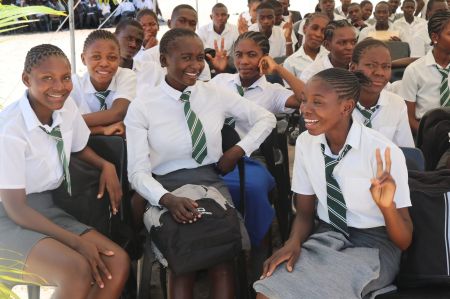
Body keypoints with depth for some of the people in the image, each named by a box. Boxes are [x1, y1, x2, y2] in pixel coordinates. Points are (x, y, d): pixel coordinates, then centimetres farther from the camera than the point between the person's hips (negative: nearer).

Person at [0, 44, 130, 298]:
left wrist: (107, 166, -2)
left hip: (47, 210, 7)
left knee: (118, 263, -14)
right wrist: (77, 242, -24)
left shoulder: (67, 107, -2)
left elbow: (79, 147, 20)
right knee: (78, 270, -31)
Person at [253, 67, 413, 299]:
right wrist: (294, 241, -17)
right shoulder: (305, 142, -5)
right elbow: (304, 211, 5)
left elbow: (404, 241, -13)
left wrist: (387, 206, -34)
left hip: (373, 244, -3)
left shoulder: (383, 151, -19)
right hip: (326, 237, 4)